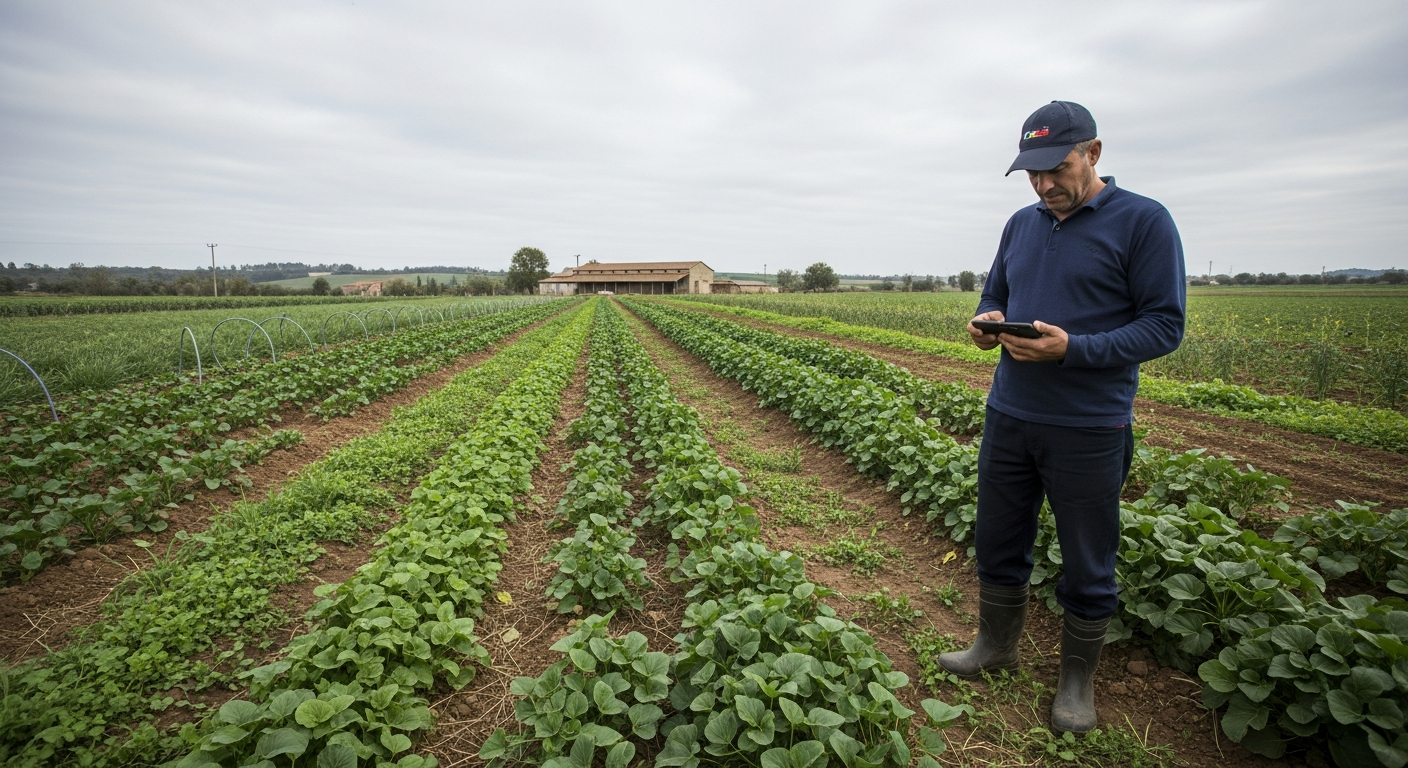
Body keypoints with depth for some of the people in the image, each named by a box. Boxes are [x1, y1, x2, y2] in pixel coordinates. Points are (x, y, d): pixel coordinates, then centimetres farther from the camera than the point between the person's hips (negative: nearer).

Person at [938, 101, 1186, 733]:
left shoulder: (1144, 223, -8)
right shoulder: (1022, 224, 9)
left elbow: (1164, 325, -11)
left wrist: (1073, 349, -25)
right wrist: (987, 323, -7)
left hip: (1089, 430, -5)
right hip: (1008, 417, 5)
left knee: (1087, 564, 10)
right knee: (998, 542, 16)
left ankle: (1078, 680, 31)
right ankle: (996, 646, 37)